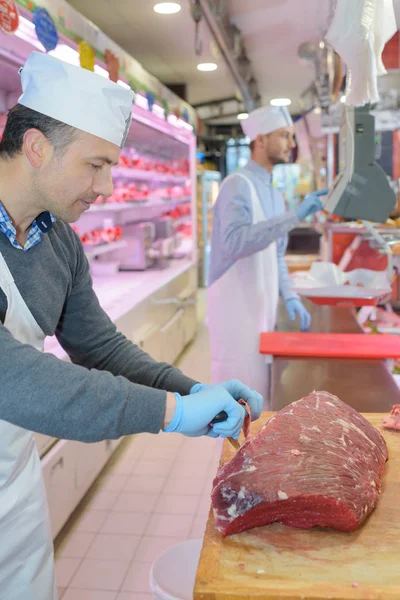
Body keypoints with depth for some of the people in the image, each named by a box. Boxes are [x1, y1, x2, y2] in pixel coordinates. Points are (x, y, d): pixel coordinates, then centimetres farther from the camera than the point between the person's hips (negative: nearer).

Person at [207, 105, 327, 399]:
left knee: (260, 396, 13)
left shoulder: (274, 193, 15)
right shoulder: (239, 185, -12)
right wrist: (295, 216, -30)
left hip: (262, 311, 8)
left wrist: (289, 295, 5)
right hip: (237, 314, -8)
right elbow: (234, 242, -28)